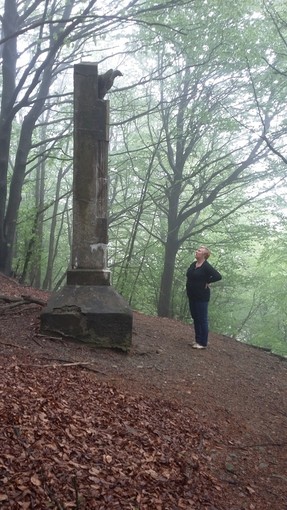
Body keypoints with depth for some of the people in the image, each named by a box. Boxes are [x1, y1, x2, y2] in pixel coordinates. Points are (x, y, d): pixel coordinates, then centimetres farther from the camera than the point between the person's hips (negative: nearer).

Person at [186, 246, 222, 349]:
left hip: (202, 297, -9)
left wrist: (207, 282, -15)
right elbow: (189, 276, 26)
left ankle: (203, 343, 5)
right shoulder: (193, 264, 7)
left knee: (202, 319, -2)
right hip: (192, 296, 9)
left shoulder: (206, 266, -16)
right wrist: (190, 285, 10)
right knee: (195, 318, 15)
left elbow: (218, 276, -24)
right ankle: (198, 340, 26)